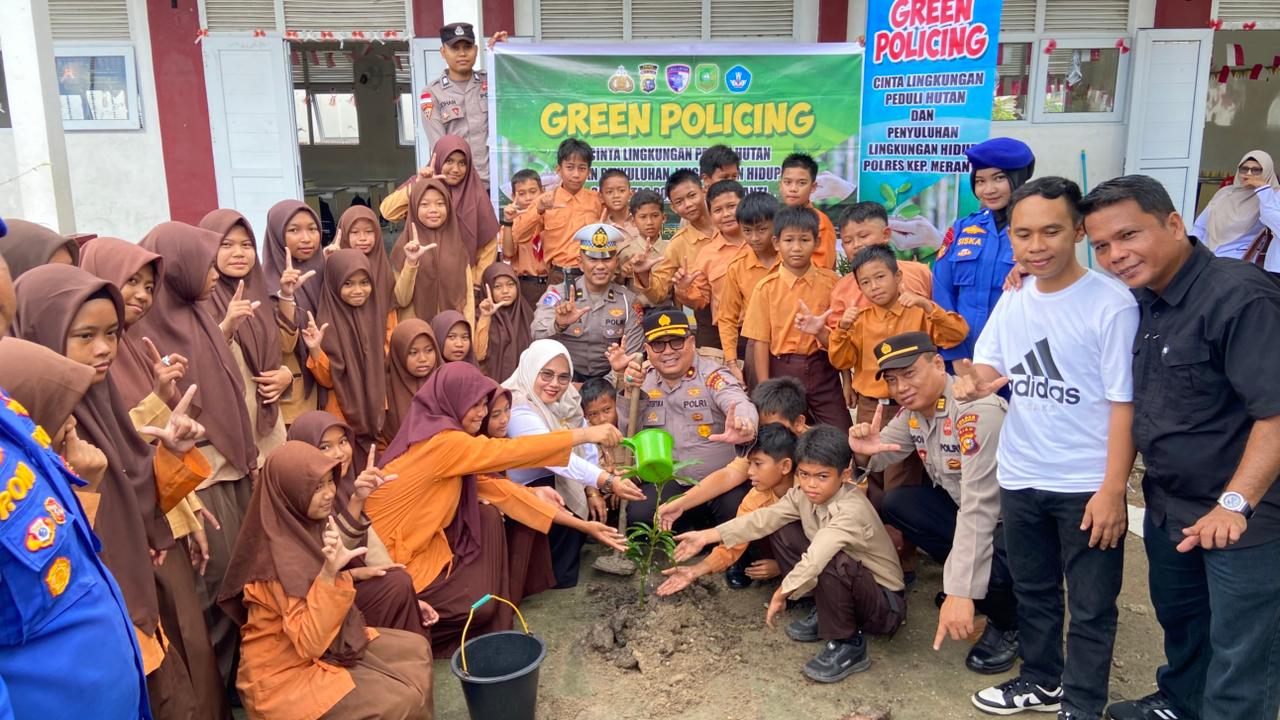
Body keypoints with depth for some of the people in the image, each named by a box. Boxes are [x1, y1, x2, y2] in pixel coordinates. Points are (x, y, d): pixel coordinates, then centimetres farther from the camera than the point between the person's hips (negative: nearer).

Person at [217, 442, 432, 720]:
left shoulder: (309, 526, -2)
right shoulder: (279, 554, -27)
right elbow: (310, 642, -29)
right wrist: (329, 573, -38)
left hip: (326, 643, 9)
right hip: (286, 672, -9)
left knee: (415, 650, 9)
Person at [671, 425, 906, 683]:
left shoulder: (852, 510, -31)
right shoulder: (804, 494, -7)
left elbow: (817, 556, -42)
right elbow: (764, 518, -8)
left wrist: (781, 594, -31)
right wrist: (706, 536, -13)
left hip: (886, 605, -7)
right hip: (844, 586, 8)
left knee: (832, 561, -38)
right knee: (783, 532, -1)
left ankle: (847, 645, -13)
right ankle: (826, 615, 8)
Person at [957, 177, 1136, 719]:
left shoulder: (1111, 305, -16)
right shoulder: (1012, 302, 2)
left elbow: (1124, 403, -15)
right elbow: (987, 369, 7)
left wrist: (1112, 490, -17)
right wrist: (973, 384, -19)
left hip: (1087, 485, -6)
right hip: (1020, 477, 6)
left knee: (1090, 606, 10)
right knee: (1032, 590, 22)